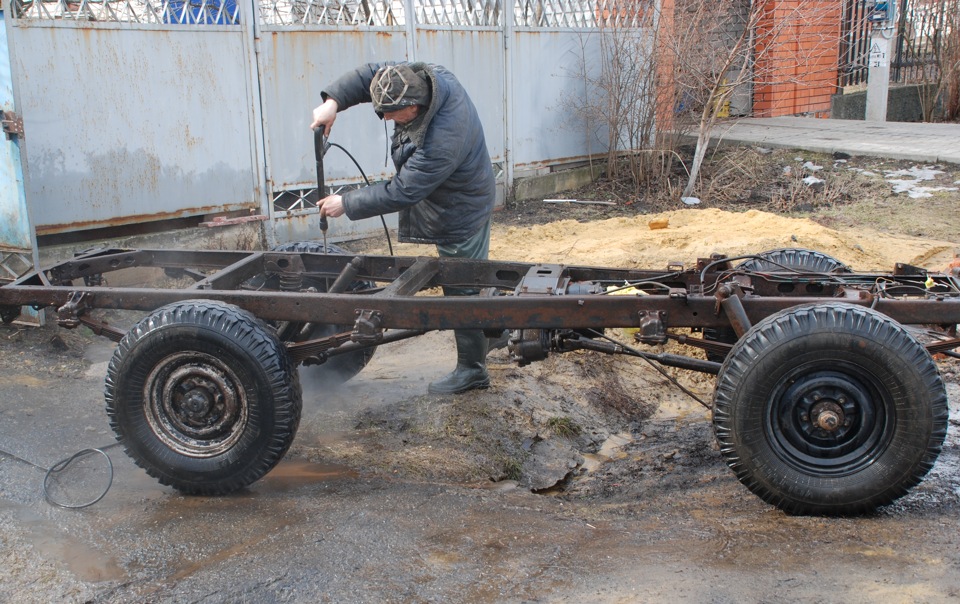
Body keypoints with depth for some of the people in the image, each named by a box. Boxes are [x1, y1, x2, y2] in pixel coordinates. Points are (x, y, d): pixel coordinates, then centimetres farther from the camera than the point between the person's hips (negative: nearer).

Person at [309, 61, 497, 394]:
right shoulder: (429, 76, -14)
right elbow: (370, 74, -5)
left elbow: (400, 193, -29)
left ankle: (471, 369, 16)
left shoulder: (441, 143, -38)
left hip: (460, 214, -9)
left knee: (461, 290, 2)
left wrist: (346, 204, -19)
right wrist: (333, 101, -21)